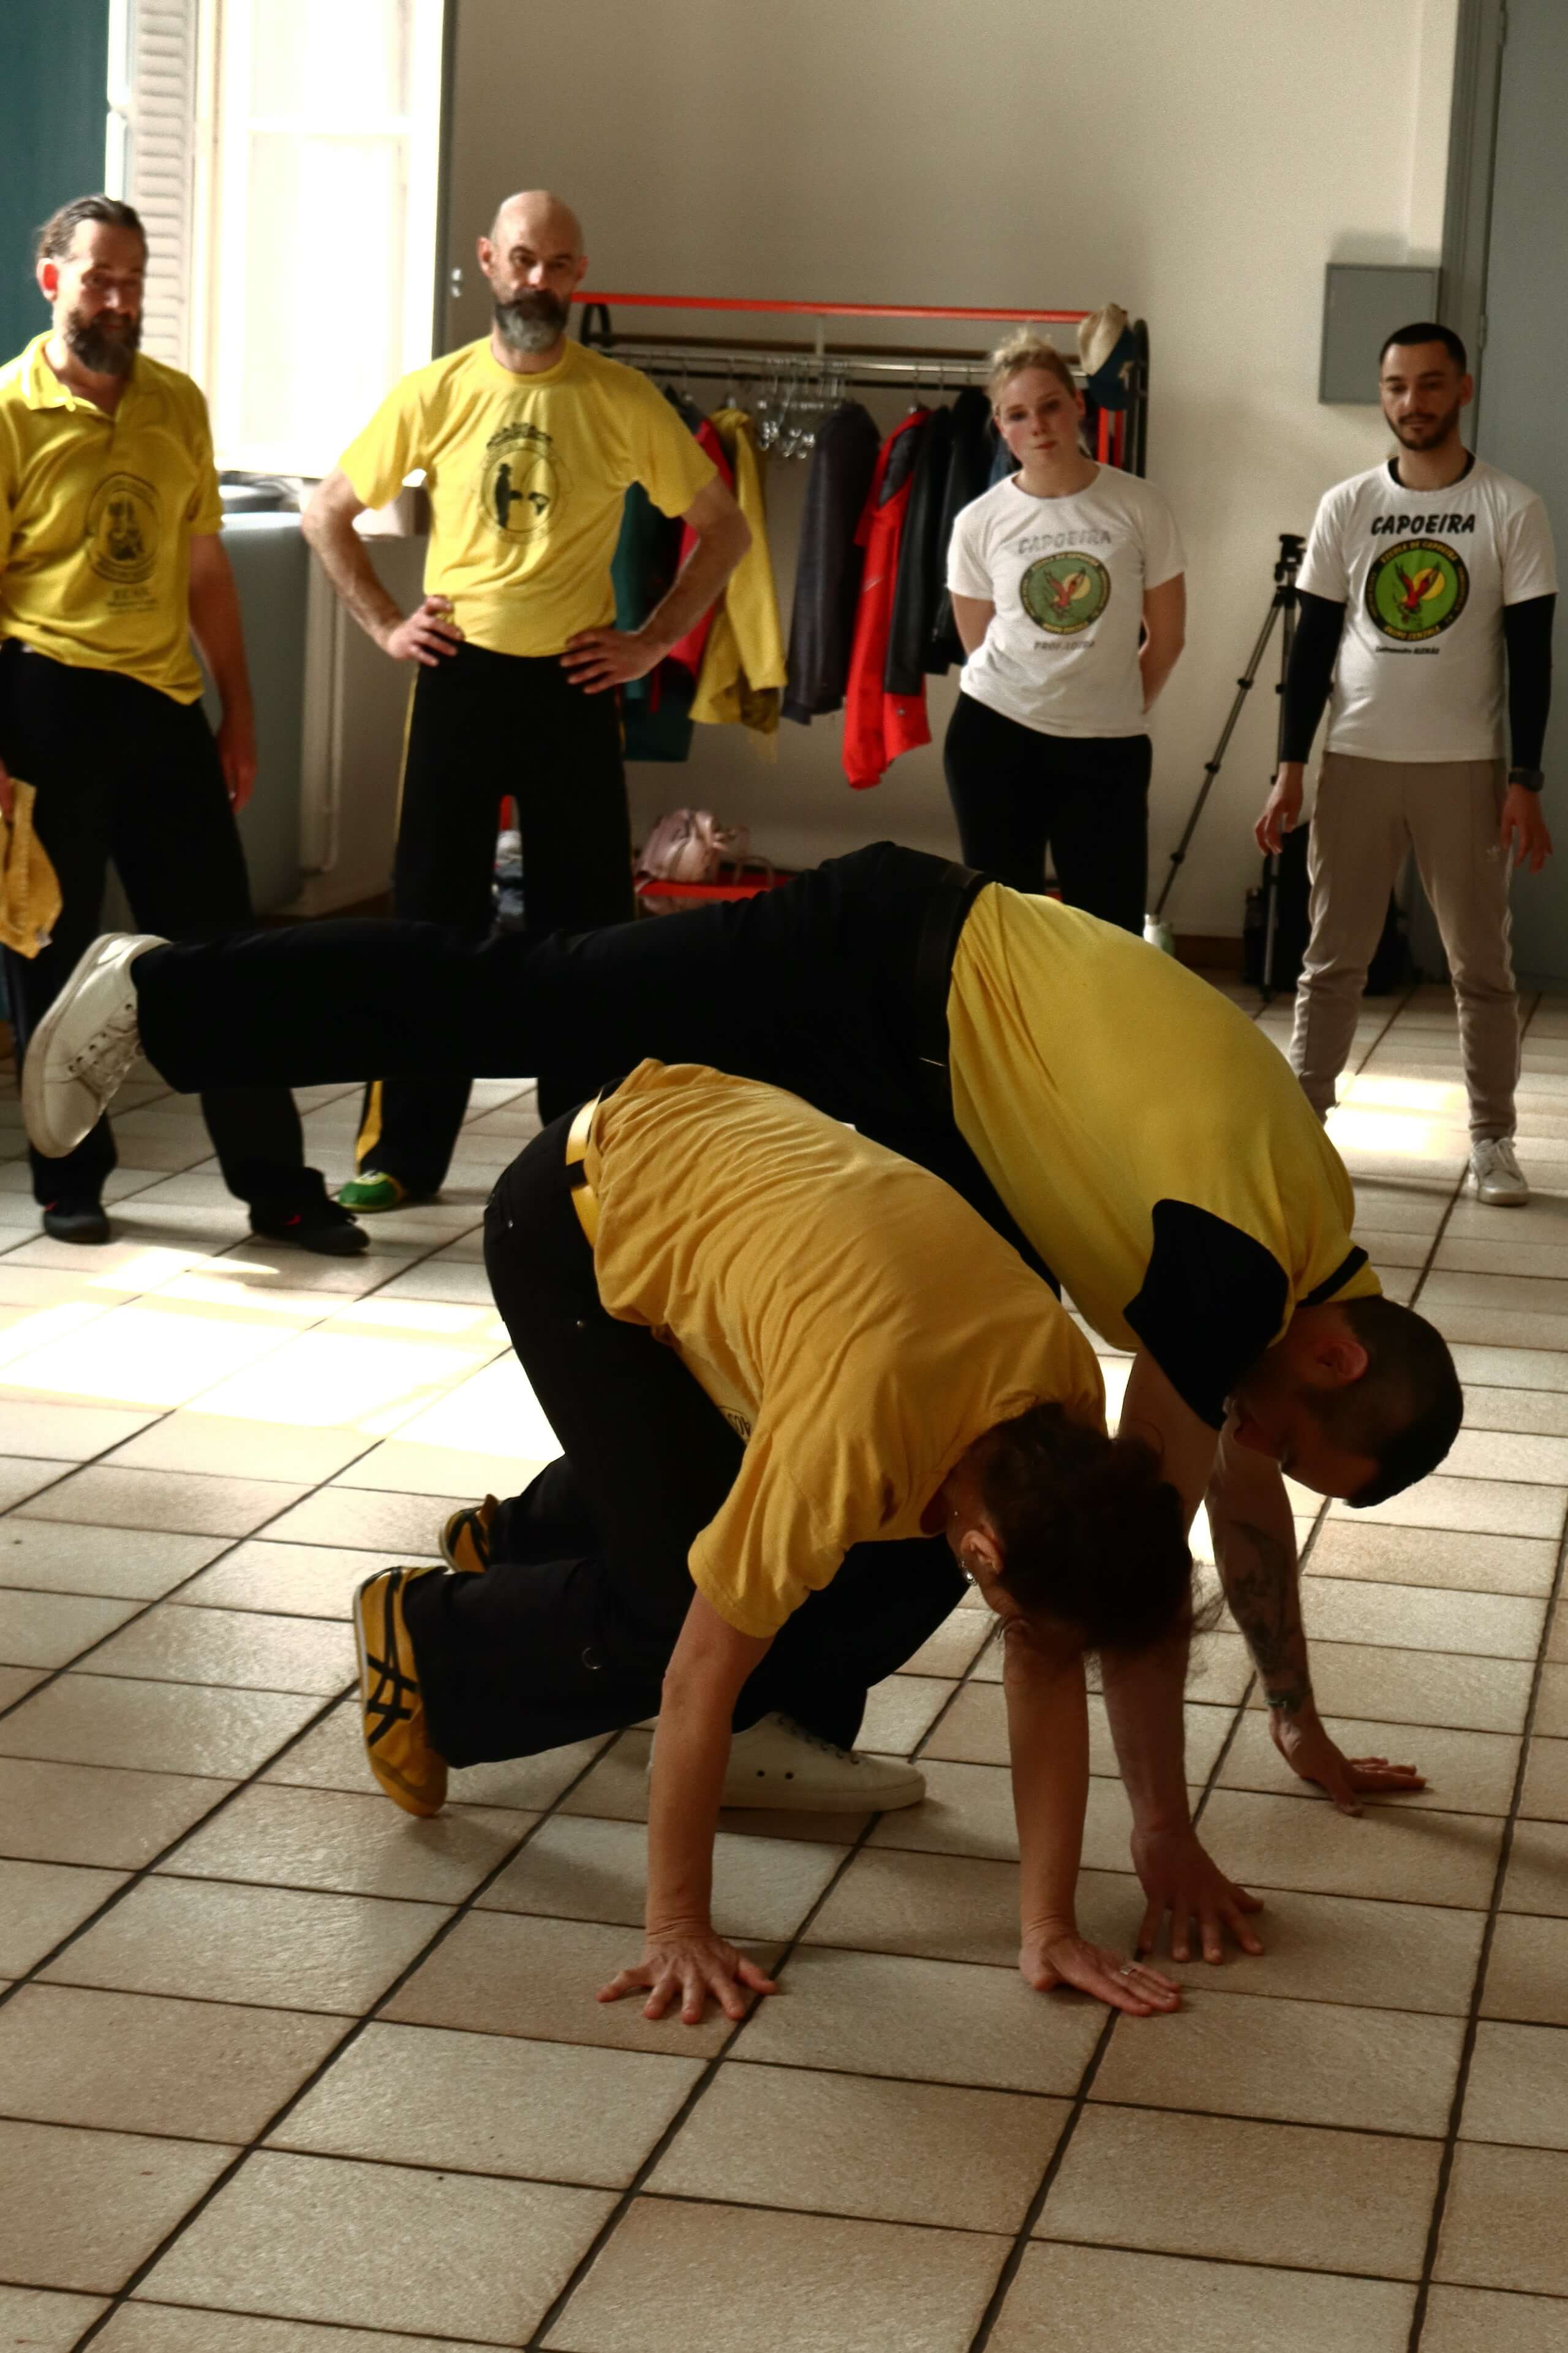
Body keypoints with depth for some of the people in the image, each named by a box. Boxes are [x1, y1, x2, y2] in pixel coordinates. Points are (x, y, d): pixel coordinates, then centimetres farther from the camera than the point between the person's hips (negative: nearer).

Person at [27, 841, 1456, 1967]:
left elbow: (1244, 1494, 16)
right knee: (517, 1008, -3)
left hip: (913, 1058, 8)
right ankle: (159, 998, 5)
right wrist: (1162, 1826, -18)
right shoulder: (1233, 1262, -24)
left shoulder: (1304, 1271, 1)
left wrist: (1302, 1727, 21)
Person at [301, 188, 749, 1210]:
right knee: (433, 914, 3)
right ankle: (402, 1152, 11)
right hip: (459, 675, 1)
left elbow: (725, 528, 5)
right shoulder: (436, 392, 1)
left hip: (573, 684, -1)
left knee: (584, 919, 3)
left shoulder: (623, 400, -2)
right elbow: (330, 515, 11)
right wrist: (387, 626, 2)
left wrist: (652, 641, -2)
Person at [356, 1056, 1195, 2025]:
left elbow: (1051, 1670, -11)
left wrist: (1051, 1927, -11)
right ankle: (424, 1637, 12)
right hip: (573, 1212, -6)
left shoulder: (1064, 1397, -21)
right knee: (674, 1600, -15)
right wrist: (677, 1928, -21)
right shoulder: (857, 1435, -39)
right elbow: (701, 1670, -28)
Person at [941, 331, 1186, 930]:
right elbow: (980, 648, 9)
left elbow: (1165, 639, 5)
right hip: (994, 736, 1)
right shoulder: (978, 523, -3)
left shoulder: (1138, 506, -5)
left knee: (1111, 930, -2)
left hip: (1107, 747, -1)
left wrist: (1110, 710, 12)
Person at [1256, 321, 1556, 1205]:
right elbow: (1315, 643, 7)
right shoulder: (1346, 508, 5)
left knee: (1482, 964, 3)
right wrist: (1291, 767, 1)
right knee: (1332, 958, 5)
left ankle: (1493, 1138, 10)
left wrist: (1526, 782, -7)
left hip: (1466, 766, -2)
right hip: (1357, 760, 2)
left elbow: (1531, 653, -2)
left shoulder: (1512, 510, -2)